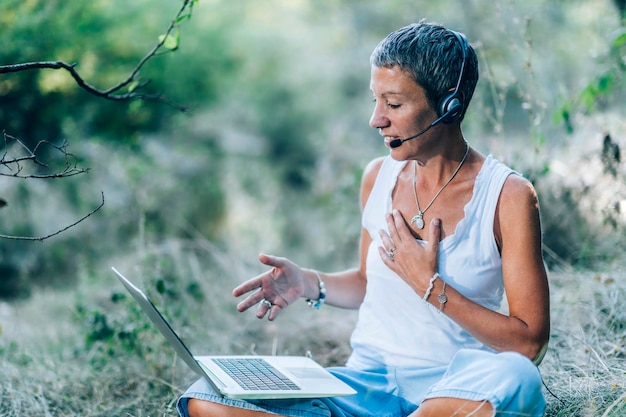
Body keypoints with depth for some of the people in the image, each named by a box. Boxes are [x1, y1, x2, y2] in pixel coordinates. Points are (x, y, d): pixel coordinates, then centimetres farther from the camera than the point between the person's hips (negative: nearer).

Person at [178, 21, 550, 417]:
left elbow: (530, 342, -12)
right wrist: (309, 283, 2)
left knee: (514, 377, -41)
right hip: (368, 380, 4)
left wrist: (429, 285, -16)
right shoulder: (379, 177, 5)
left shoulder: (508, 195, -9)